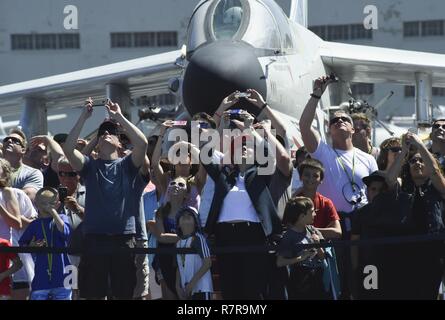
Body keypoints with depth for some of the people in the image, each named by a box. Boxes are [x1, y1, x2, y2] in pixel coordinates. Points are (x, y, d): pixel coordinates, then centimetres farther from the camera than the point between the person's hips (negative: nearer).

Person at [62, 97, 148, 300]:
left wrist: (119, 117, -7)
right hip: (94, 237, 1)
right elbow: (68, 148, -6)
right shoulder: (89, 166, 10)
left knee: (124, 293, 3)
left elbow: (142, 143, -9)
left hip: (123, 237, -1)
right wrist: (84, 117, -7)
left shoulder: (126, 165, 9)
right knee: (93, 294, 2)